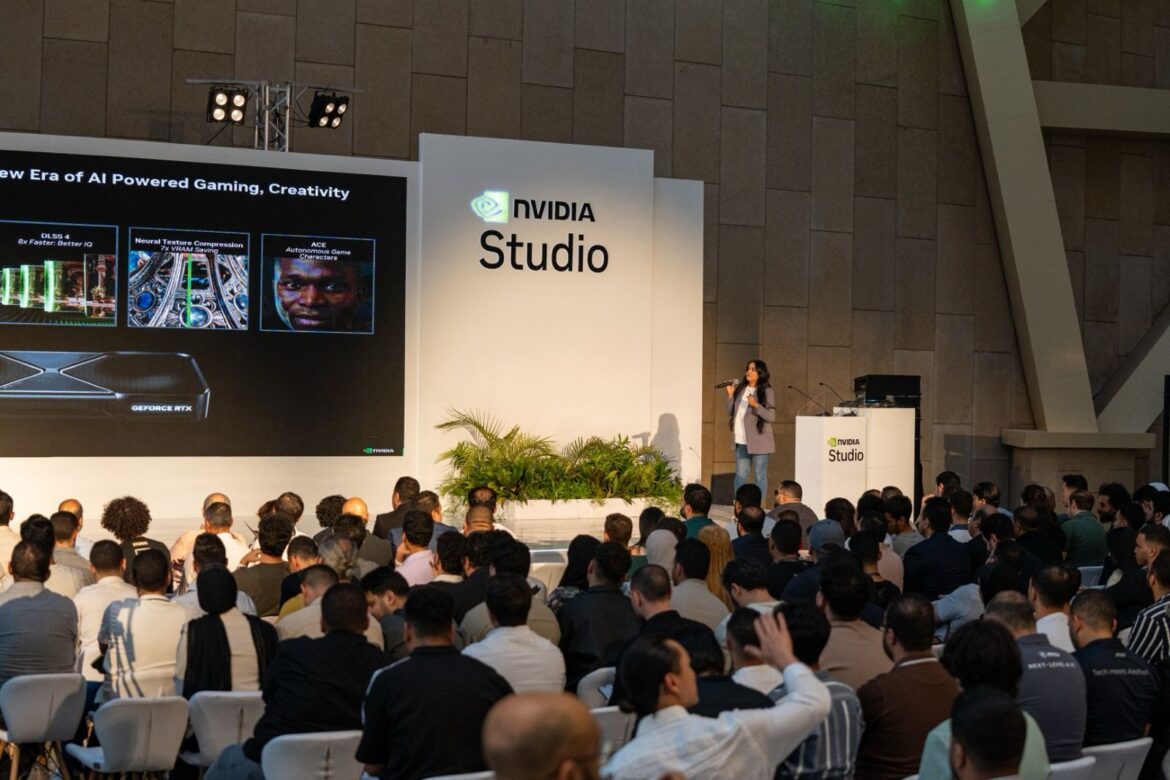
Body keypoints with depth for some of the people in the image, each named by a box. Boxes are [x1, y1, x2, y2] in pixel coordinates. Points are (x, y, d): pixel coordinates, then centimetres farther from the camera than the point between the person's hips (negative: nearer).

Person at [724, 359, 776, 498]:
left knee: (760, 476, 2)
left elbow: (771, 417, -12)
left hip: (759, 441, -4)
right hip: (741, 440, 5)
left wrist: (756, 405, -25)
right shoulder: (740, 389, 8)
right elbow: (731, 412, 12)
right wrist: (730, 395, -1)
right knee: (741, 474, 10)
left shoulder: (767, 392, -6)